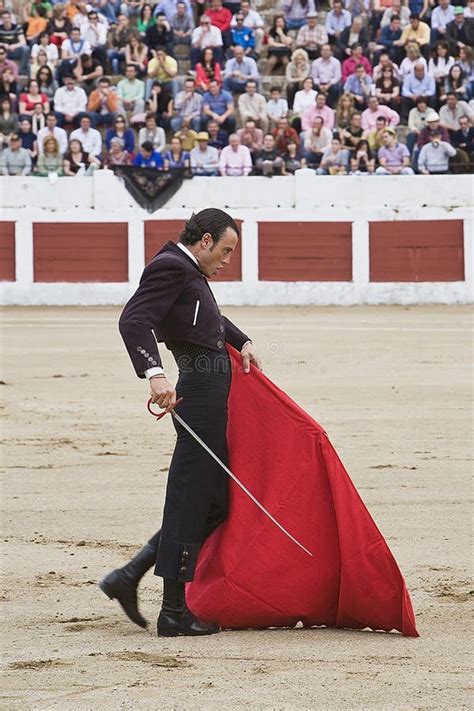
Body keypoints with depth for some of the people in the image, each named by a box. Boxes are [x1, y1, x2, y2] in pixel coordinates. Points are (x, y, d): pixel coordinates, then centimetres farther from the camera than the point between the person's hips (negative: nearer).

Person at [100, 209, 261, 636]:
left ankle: (129, 577, 14)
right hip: (200, 389, -10)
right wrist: (155, 374, -36)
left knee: (215, 501, 13)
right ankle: (175, 612, 0)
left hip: (213, 392, 10)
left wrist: (242, 342, 25)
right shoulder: (171, 268, -11)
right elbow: (133, 321, -24)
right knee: (191, 501, -5)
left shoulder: (188, 270, 19)